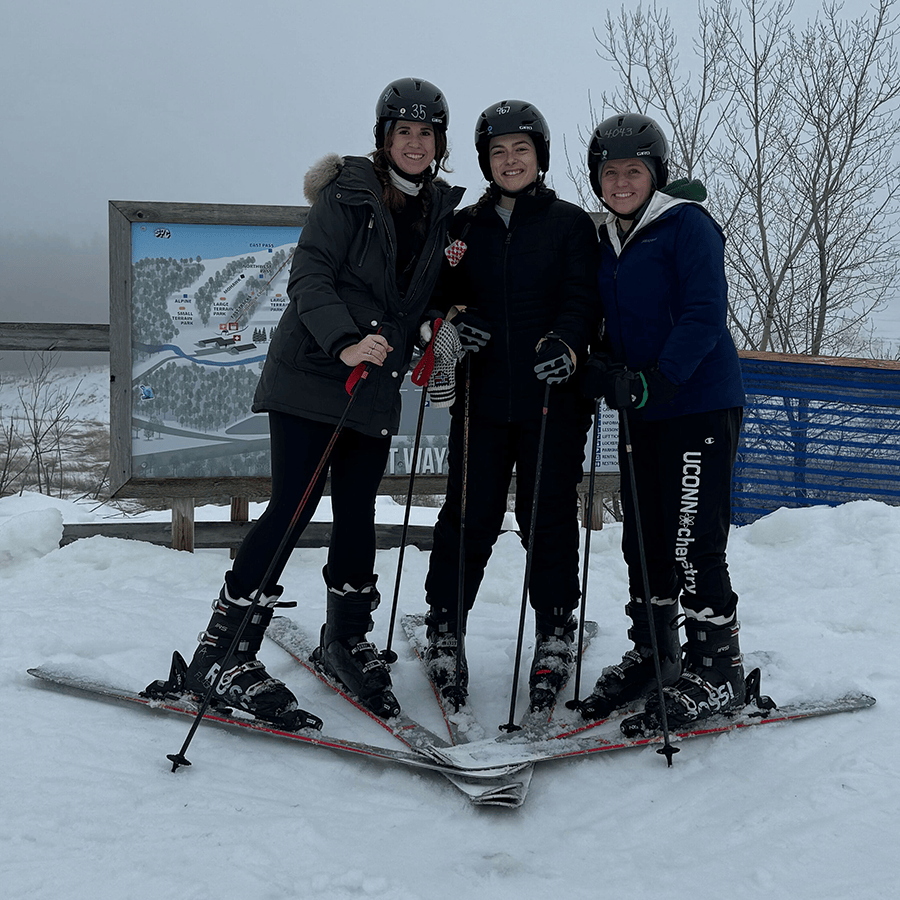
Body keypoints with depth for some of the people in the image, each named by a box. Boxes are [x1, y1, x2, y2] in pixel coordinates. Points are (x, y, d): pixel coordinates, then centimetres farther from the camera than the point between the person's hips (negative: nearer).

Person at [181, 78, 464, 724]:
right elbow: (309, 274, -14)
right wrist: (344, 342, -29)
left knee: (357, 513, 6)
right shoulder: (348, 193, -4)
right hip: (311, 373, -5)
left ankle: (346, 641, 24)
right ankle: (221, 653, -1)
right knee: (294, 507, -10)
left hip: (375, 387, 5)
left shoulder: (441, 211, 14)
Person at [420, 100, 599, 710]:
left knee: (549, 519, 2)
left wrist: (564, 343, -23)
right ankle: (445, 630, 15)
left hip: (553, 397, -2)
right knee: (468, 517, 1)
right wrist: (454, 318, -6)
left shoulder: (570, 223, 6)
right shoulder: (465, 226, 14)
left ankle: (556, 636, 17)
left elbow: (583, 298, -3)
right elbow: (440, 291, 17)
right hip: (482, 396, 2)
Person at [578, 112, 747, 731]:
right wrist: (605, 369, 0)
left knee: (693, 545, -6)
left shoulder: (687, 225, -7)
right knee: (643, 541, 11)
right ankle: (652, 657, 24)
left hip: (700, 406, -7)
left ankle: (717, 671, 8)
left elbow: (705, 315, -16)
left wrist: (655, 380, -24)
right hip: (641, 414, 7)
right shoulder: (608, 241, 15)